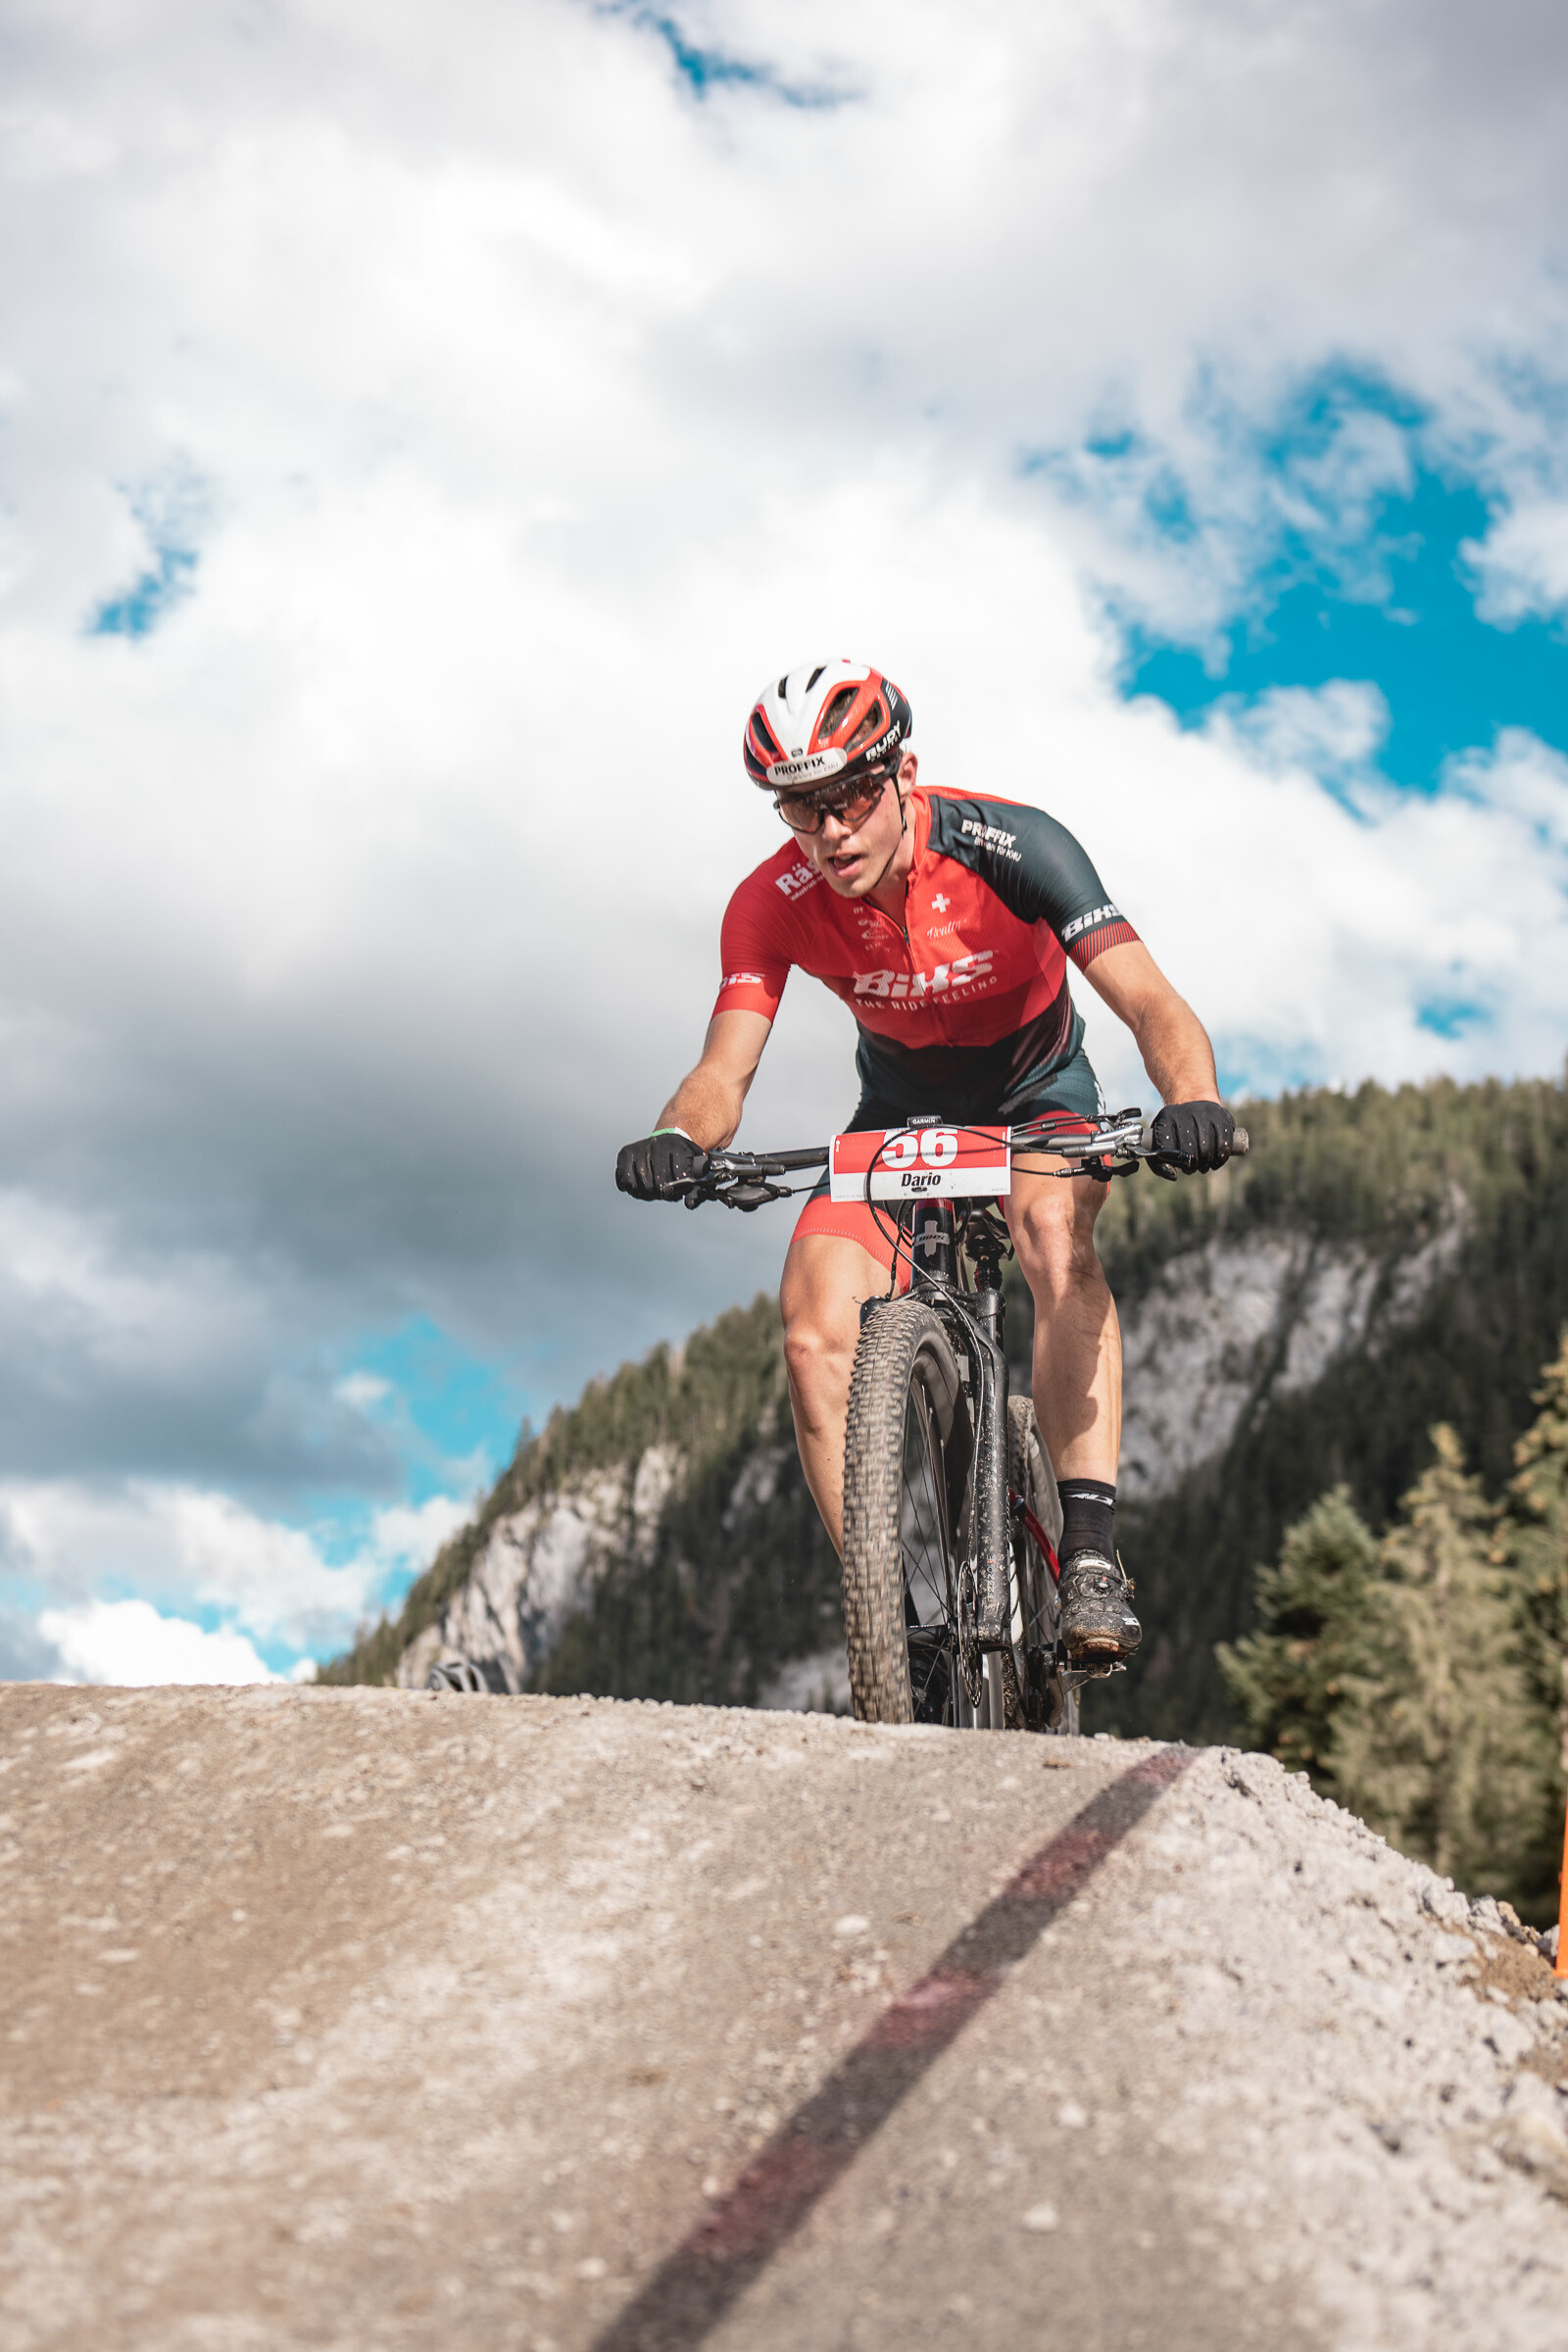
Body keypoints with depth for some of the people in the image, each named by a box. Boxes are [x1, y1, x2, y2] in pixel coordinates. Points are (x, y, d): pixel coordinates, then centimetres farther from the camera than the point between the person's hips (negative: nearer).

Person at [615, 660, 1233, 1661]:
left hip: (1036, 1093, -2)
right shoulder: (773, 904, -21)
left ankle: (1092, 1558, -37)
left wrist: (1194, 1101, -58)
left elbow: (1150, 1001, -37)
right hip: (901, 1111, 3)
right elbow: (726, 1068, -27)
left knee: (1057, 1232, -37)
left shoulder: (1011, 845, -30)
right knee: (815, 1329, -21)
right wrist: (679, 1136, -51)